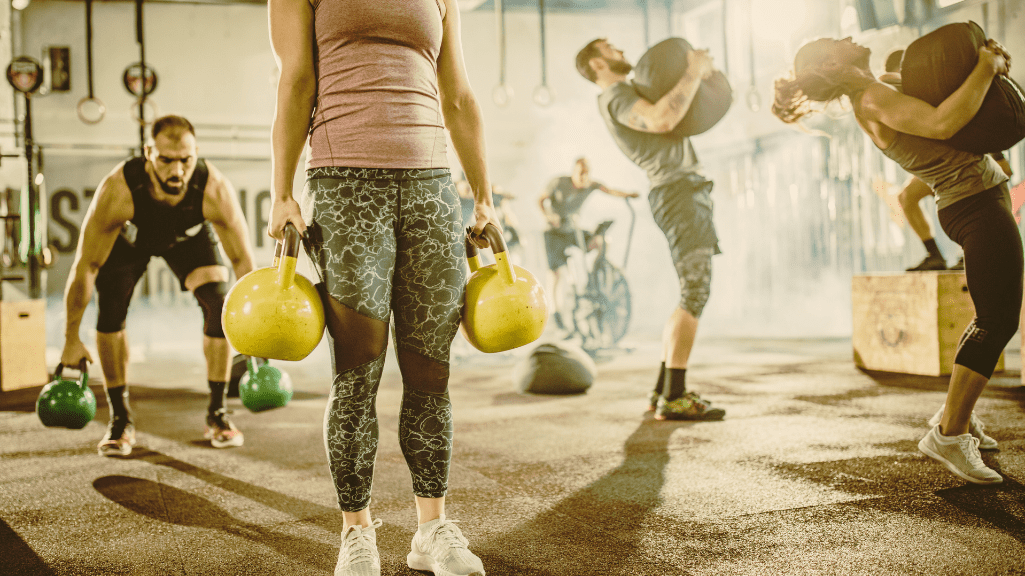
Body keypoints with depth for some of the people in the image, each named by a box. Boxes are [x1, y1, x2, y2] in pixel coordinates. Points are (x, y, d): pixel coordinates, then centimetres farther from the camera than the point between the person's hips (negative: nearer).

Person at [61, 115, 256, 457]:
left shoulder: (215, 191, -41)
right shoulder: (118, 191, -43)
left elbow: (243, 261, -26)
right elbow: (85, 267, -31)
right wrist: (71, 340, -24)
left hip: (190, 236, 1)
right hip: (129, 236, -1)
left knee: (219, 303, -16)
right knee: (110, 309, -18)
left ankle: (217, 413, -1)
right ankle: (120, 419, -2)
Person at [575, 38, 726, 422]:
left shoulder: (628, 96, 27)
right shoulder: (616, 95, -6)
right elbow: (663, 120, -25)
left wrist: (696, 72, 13)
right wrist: (694, 73, -15)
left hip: (689, 192, 10)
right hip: (678, 191, -10)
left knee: (692, 296, 10)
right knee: (695, 294, -15)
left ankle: (664, 391, 10)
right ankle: (675, 398, -17)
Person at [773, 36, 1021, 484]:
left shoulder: (880, 91, 11)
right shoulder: (874, 101, -19)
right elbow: (943, 124, -34)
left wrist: (988, 60, 4)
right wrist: (986, 69, -21)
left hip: (981, 199, 10)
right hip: (978, 206, -10)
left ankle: (957, 414, 25)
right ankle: (949, 434, -9)